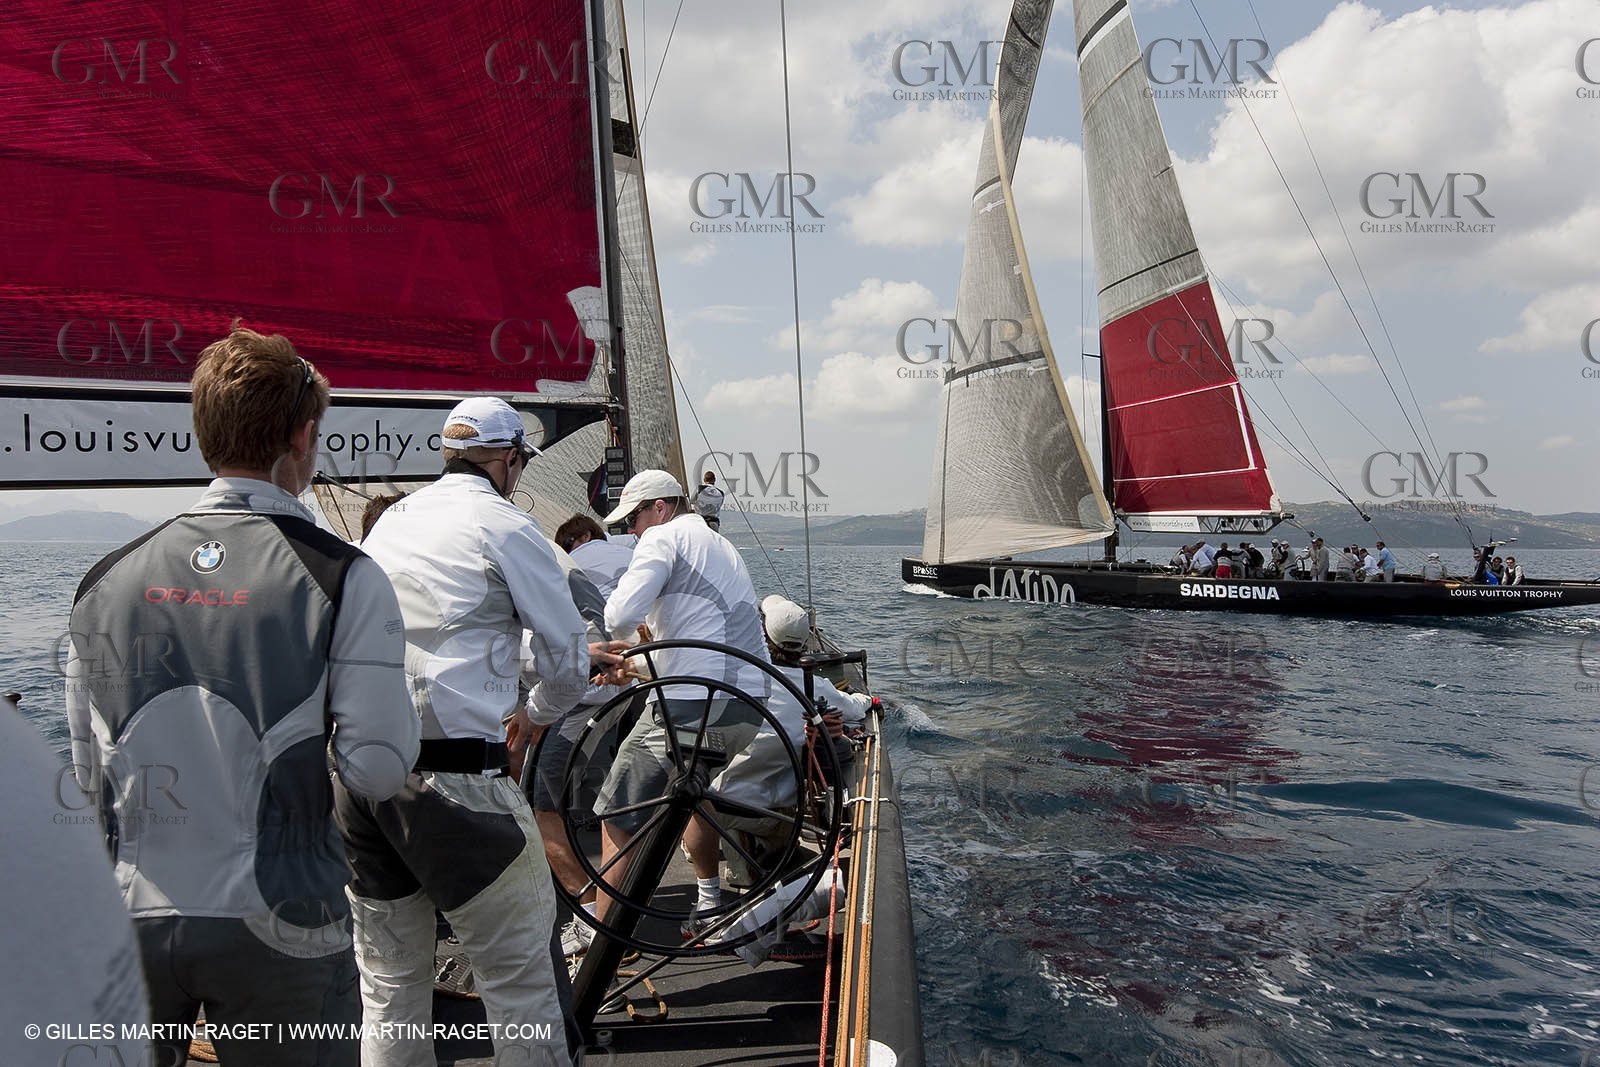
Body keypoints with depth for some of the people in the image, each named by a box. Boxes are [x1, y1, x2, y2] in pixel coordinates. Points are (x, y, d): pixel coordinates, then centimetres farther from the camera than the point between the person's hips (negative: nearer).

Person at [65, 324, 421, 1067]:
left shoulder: (106, 580, 1)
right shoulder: (343, 578, -13)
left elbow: (87, 773, 8)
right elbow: (377, 772, -14)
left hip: (127, 919, 4)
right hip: (276, 929, -3)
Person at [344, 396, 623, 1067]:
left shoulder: (390, 521, 17)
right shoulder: (506, 525, -4)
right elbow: (565, 661, -3)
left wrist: (576, 654, 35)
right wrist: (536, 714, 20)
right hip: (452, 777, -7)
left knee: (388, 980, 20)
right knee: (519, 974, 7)